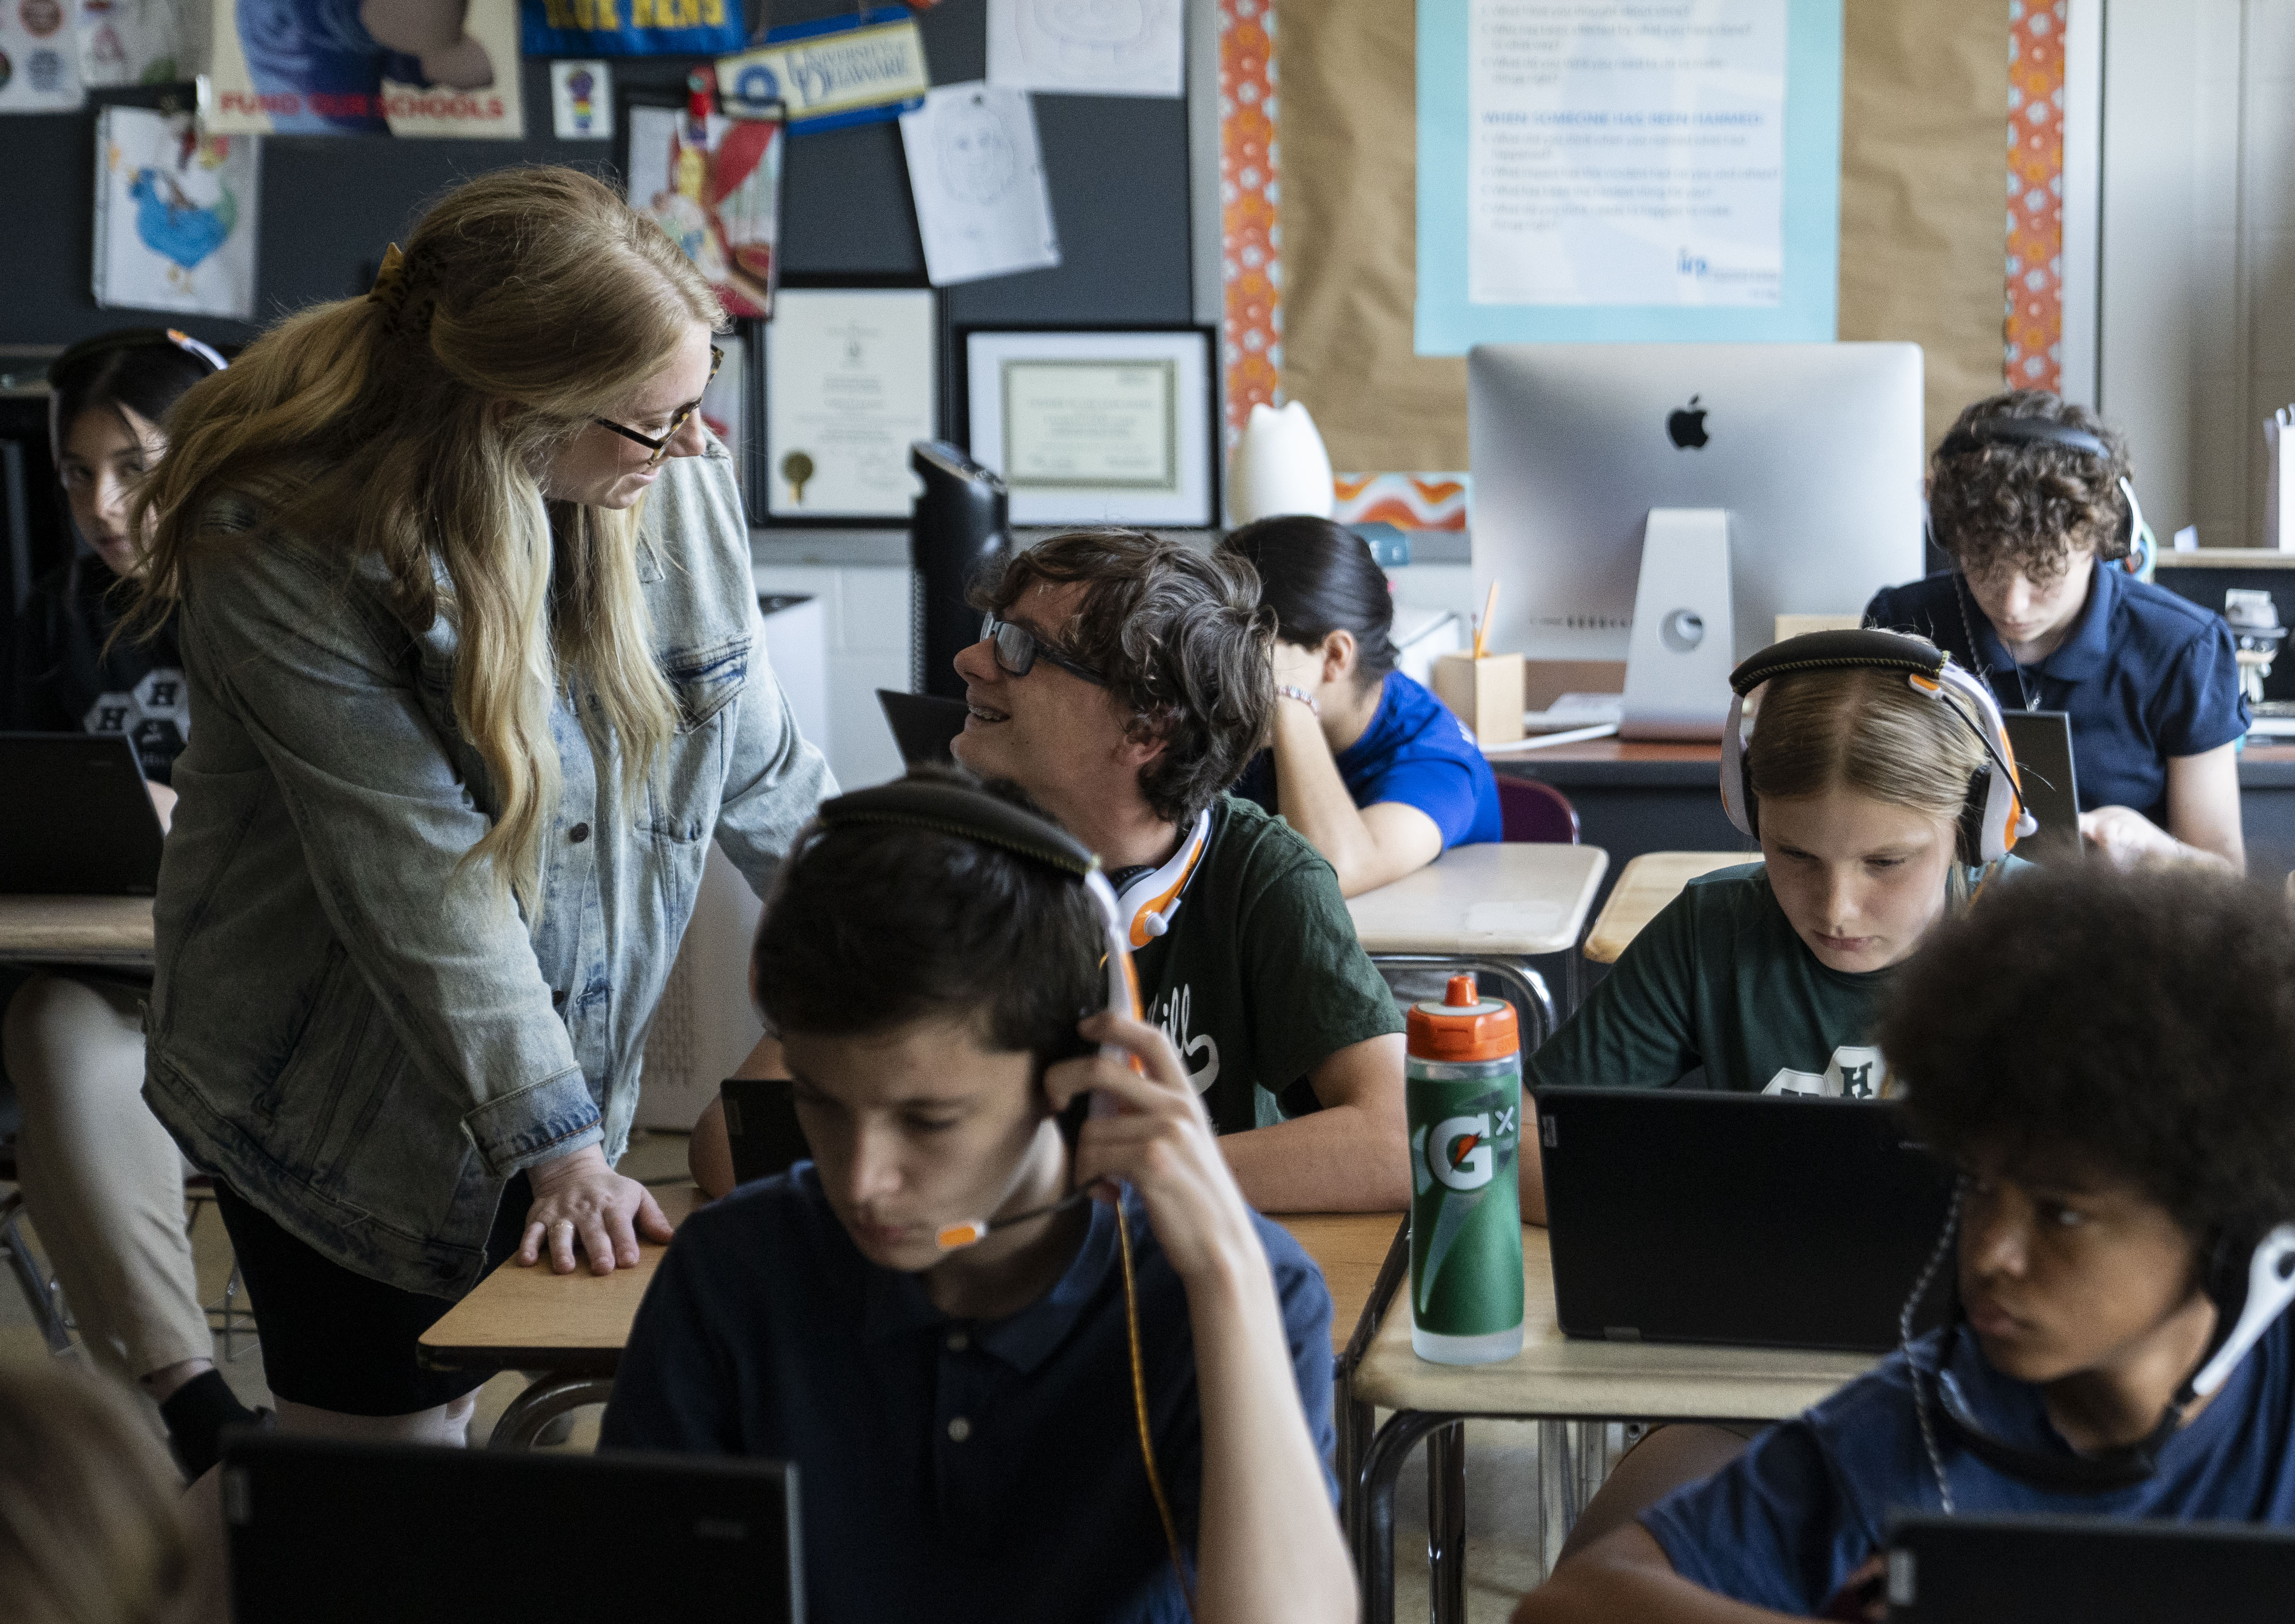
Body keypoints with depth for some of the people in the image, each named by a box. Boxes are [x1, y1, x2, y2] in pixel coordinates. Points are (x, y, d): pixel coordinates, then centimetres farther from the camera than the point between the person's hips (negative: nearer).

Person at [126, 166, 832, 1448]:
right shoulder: (285, 558, -22)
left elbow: (760, 774, 5)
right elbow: (421, 885, -26)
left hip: (573, 1079, 5)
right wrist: (556, 1150, -27)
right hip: (347, 1123, -5)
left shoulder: (681, 487, -7)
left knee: (458, 1411, 13)